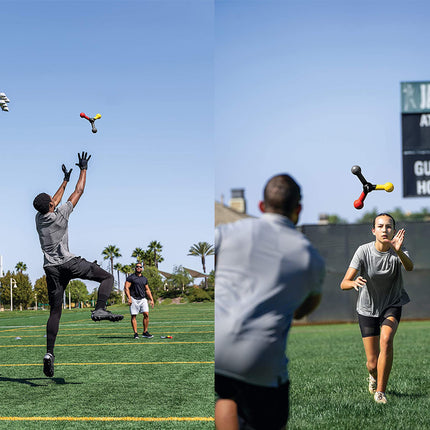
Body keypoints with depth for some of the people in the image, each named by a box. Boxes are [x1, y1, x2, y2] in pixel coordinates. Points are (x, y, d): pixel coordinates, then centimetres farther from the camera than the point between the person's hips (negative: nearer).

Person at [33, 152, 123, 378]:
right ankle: (99, 309, -20)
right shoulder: (60, 214, -5)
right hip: (68, 263, -5)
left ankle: (49, 353, -7)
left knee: (55, 311, 5)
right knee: (107, 277, 4)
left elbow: (54, 202, 30)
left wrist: (64, 181, 40)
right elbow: (79, 191, 5)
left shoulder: (39, 218, 10)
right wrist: (83, 169, 16)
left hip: (51, 268, 6)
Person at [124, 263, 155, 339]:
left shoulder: (144, 279, 18)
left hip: (143, 299, 4)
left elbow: (147, 290, 22)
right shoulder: (131, 277, 2)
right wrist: (129, 298, -17)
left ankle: (145, 332, 1)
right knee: (133, 316, -4)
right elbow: (126, 288, -5)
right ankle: (135, 333, -1)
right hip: (134, 299, -4)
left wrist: (151, 299, 14)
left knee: (146, 314, -7)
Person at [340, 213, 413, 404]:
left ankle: (380, 392, -17)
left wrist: (398, 251, -61)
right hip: (368, 308, 0)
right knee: (372, 363, -1)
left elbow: (409, 267, -41)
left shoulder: (398, 251, -17)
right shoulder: (363, 251, -19)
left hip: (392, 305, 0)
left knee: (386, 340, -30)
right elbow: (344, 283, -24)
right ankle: (373, 376, 39)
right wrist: (354, 282, -47)